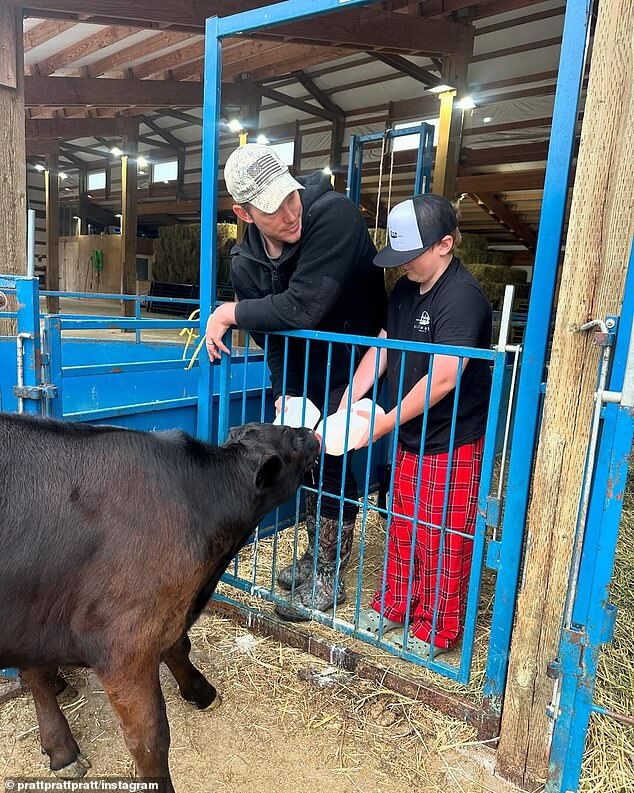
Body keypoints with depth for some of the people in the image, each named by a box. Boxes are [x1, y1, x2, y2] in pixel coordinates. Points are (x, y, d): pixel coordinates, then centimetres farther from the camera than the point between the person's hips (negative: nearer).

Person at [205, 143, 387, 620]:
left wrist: (231, 312, -24)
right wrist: (285, 392, -13)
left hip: (356, 365, -6)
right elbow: (271, 334, -2)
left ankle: (328, 577, 15)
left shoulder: (335, 215, -29)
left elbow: (301, 308, -36)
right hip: (307, 370, 7)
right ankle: (317, 554, 36)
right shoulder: (246, 262, -9)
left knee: (332, 462, -4)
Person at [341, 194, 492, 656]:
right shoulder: (404, 292, 6)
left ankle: (436, 631, 26)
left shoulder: (462, 296, -20)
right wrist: (346, 405, -5)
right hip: (411, 437, 8)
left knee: (442, 540, 7)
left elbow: (443, 379, -25)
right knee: (403, 529, 19)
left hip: (452, 443, -8)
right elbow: (379, 350, 6)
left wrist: (385, 422, -20)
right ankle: (394, 607, 38)